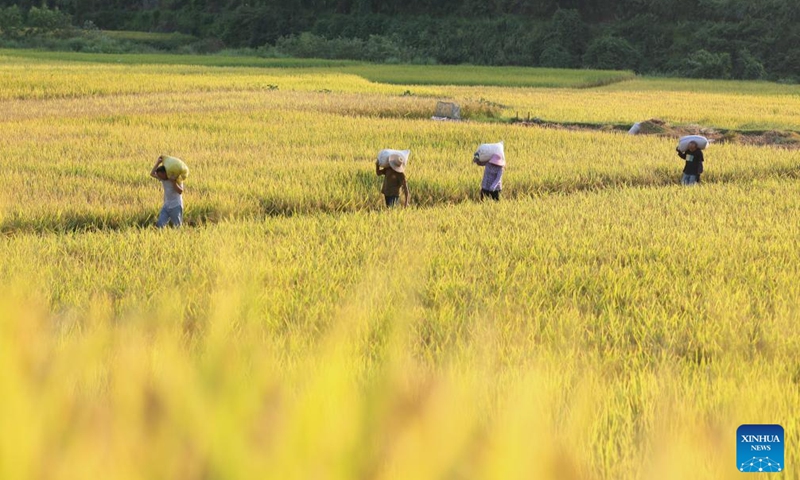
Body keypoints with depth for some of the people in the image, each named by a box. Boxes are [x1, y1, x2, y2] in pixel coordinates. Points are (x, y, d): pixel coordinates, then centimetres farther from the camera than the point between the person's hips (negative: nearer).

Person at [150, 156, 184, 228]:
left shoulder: (176, 179, -11)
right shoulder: (163, 179, 5)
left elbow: (180, 191, -21)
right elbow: (152, 174, -3)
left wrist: (173, 181, -26)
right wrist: (158, 163, -6)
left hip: (176, 206, -5)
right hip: (166, 206, 5)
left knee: (177, 227, 1)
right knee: (159, 225, -7)